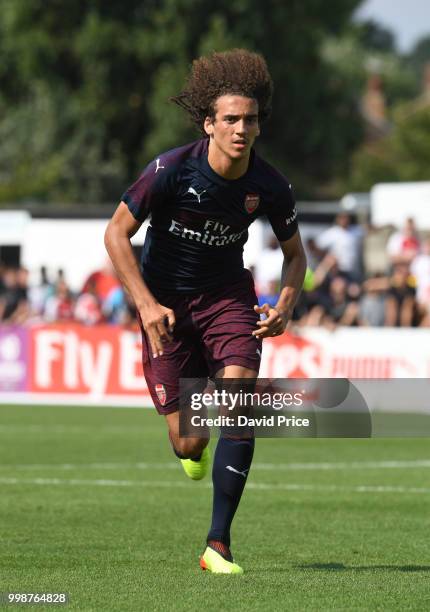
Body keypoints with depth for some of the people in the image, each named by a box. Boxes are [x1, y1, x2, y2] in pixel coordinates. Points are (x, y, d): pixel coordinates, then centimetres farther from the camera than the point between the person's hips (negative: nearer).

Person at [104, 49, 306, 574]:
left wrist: (286, 305, -12)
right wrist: (147, 304, -19)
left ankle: (218, 544, -16)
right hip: (166, 301, -2)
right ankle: (191, 449, 40)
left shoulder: (270, 187, -11)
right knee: (189, 442, -4)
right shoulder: (172, 171, -20)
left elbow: (294, 253, 7)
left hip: (228, 296, 2)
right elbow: (116, 231, -10)